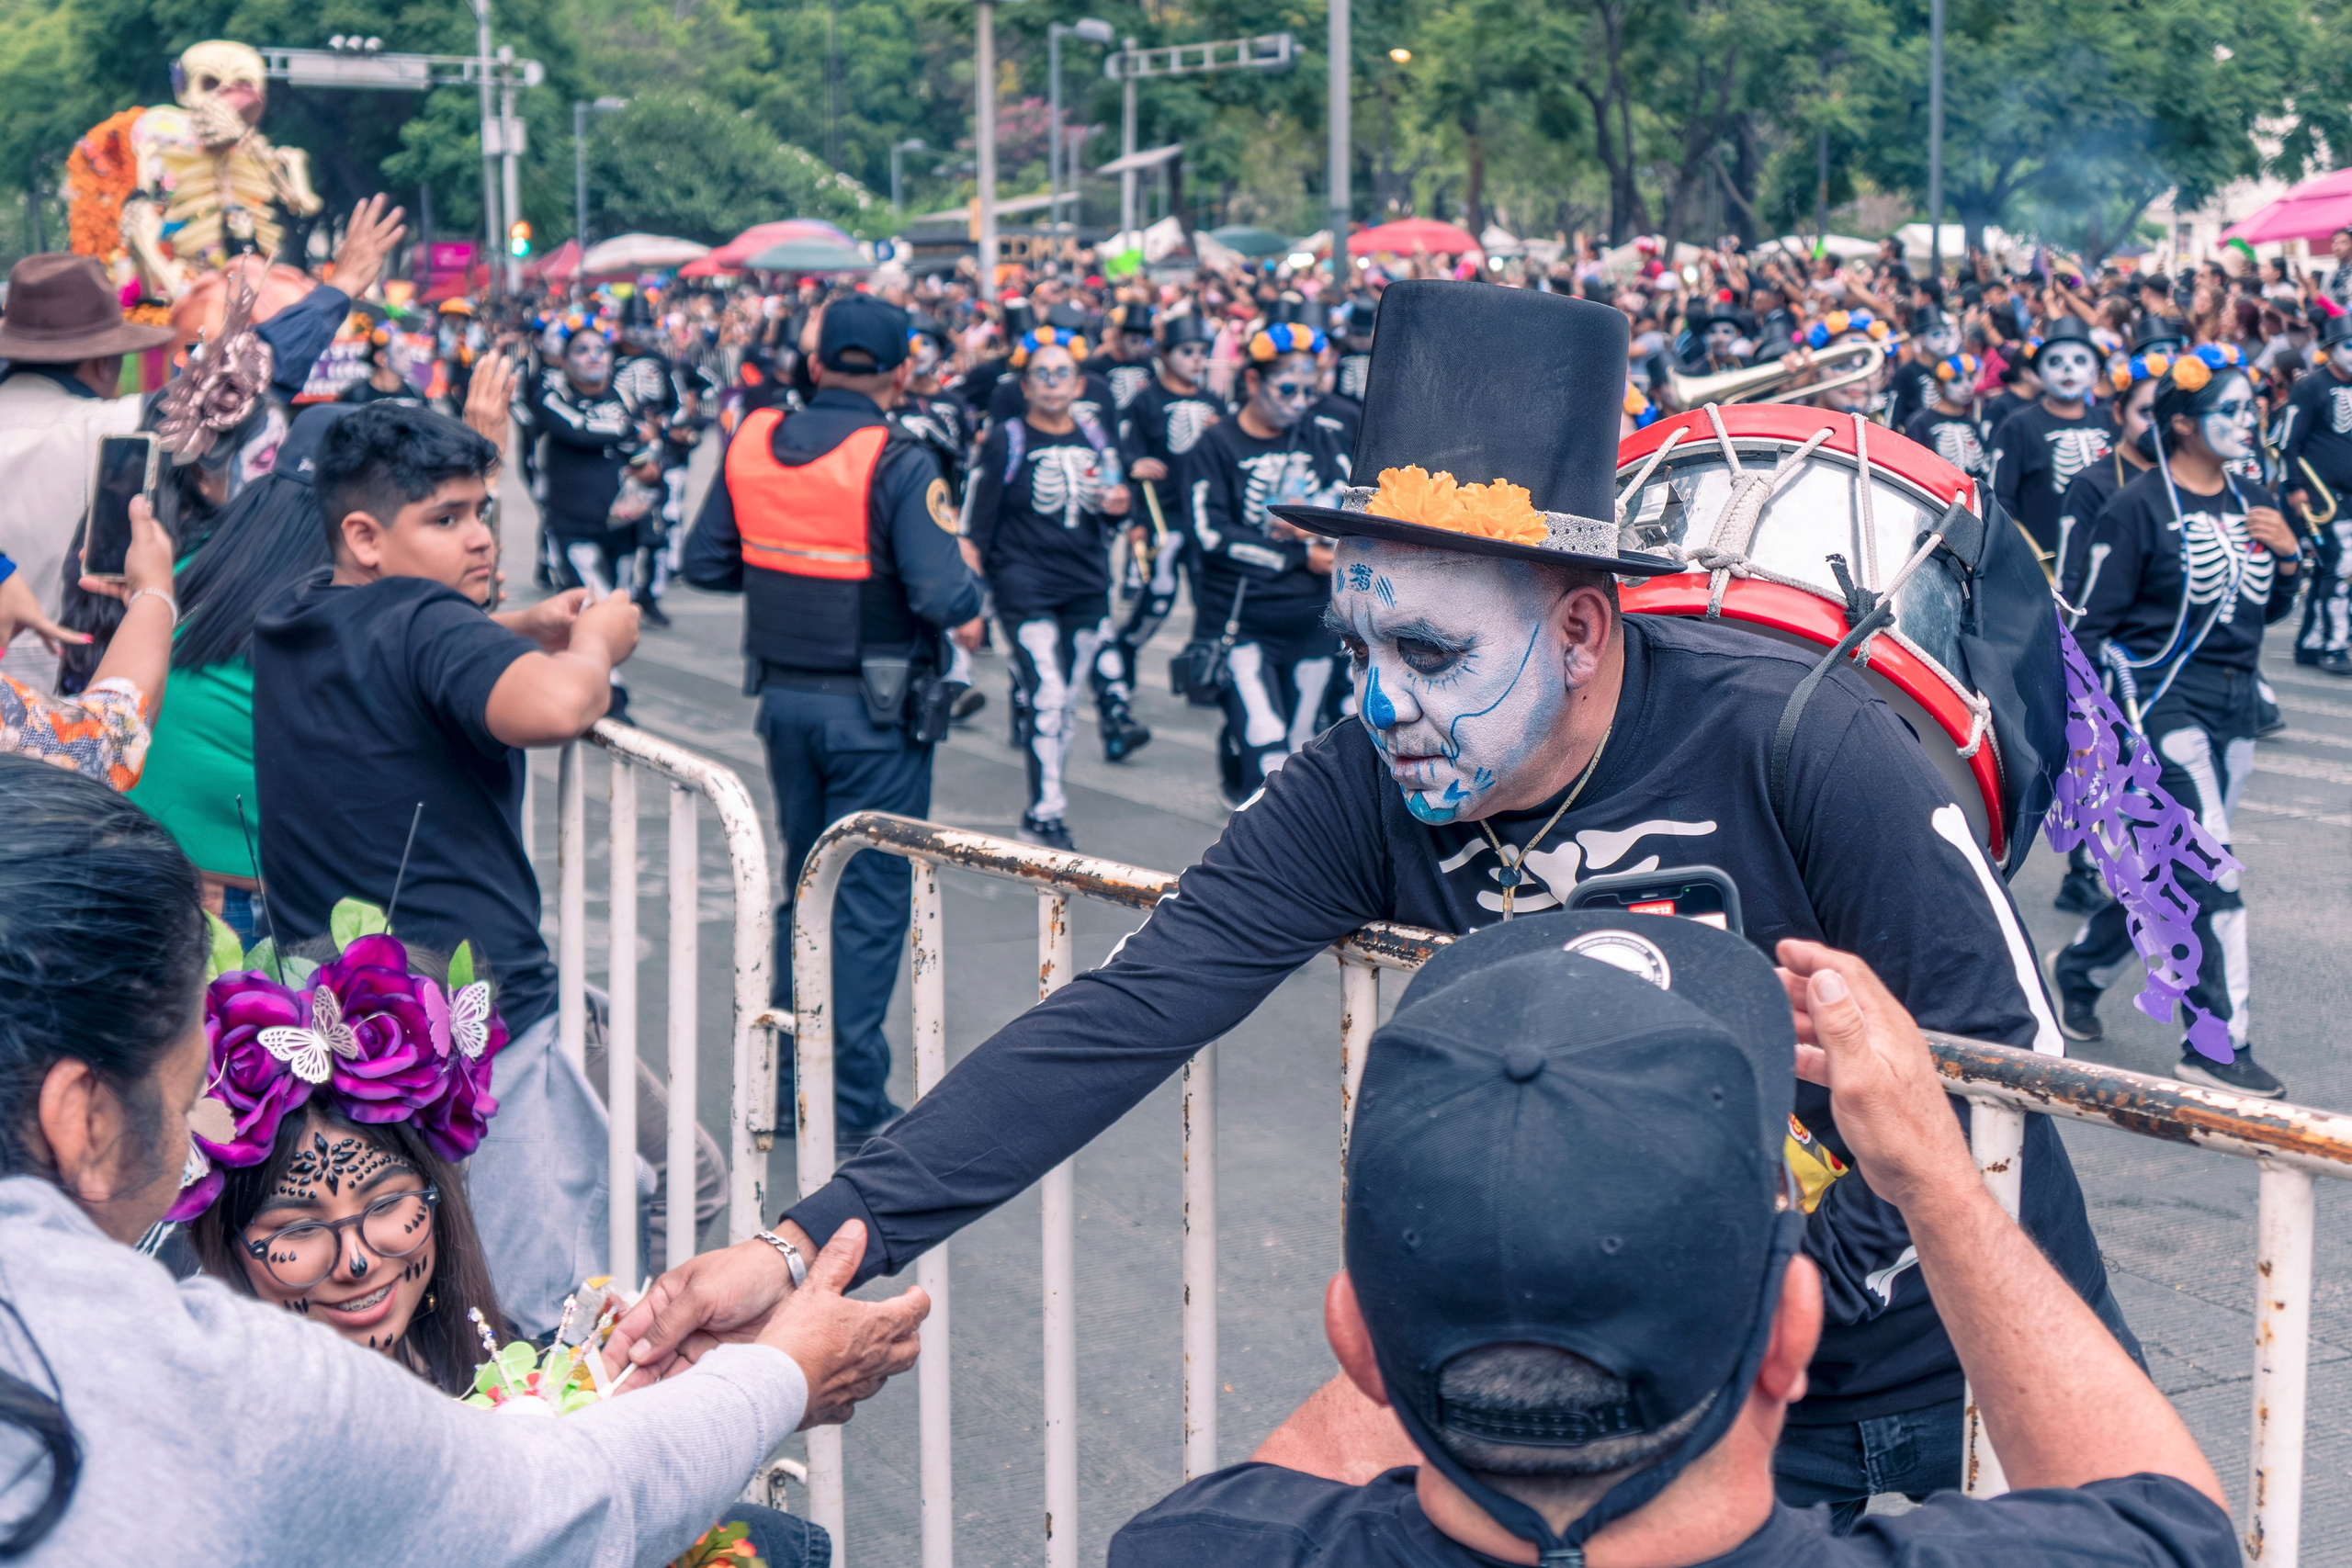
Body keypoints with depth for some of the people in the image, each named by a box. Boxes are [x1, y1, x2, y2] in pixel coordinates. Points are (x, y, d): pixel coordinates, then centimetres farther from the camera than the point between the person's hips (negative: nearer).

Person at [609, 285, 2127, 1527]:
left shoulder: (1798, 745, -25)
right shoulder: (1364, 791, -13)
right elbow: (1121, 1024, -17)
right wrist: (815, 1242, -26)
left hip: (1937, 1367, -4)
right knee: (1321, 1458, -4)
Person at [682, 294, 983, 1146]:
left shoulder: (751, 443, -1)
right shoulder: (897, 463, -18)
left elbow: (706, 563, 8)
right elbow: (946, 594, -25)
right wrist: (971, 614, -3)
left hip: (784, 696, 5)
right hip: (876, 712, -5)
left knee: (803, 883, 19)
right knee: (870, 897, 3)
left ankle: (788, 1080, 25)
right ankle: (854, 1104, 5)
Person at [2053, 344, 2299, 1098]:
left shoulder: (2251, 503, 9)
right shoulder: (2139, 507, -10)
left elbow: (2270, 609, 16)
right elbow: (2093, 620, -8)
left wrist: (2286, 555, -2)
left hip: (2234, 704, 7)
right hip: (2165, 699, -7)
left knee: (2170, 871, 14)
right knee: (2213, 874, -12)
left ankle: (2080, 967, 36)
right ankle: (2218, 1044, -6)